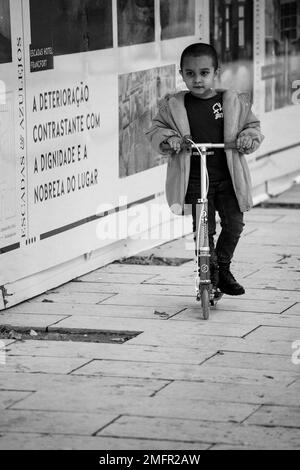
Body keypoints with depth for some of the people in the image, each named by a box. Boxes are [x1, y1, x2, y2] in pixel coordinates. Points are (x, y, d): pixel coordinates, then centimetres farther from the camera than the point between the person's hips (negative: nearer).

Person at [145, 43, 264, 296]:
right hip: (194, 180, -1)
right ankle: (210, 272, 19)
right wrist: (167, 139, -12)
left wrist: (248, 137, -8)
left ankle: (223, 268, 18)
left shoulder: (234, 101, 3)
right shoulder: (173, 106, 1)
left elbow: (252, 125, 13)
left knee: (234, 223, -5)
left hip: (227, 178, 1)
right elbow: (156, 129, 9)